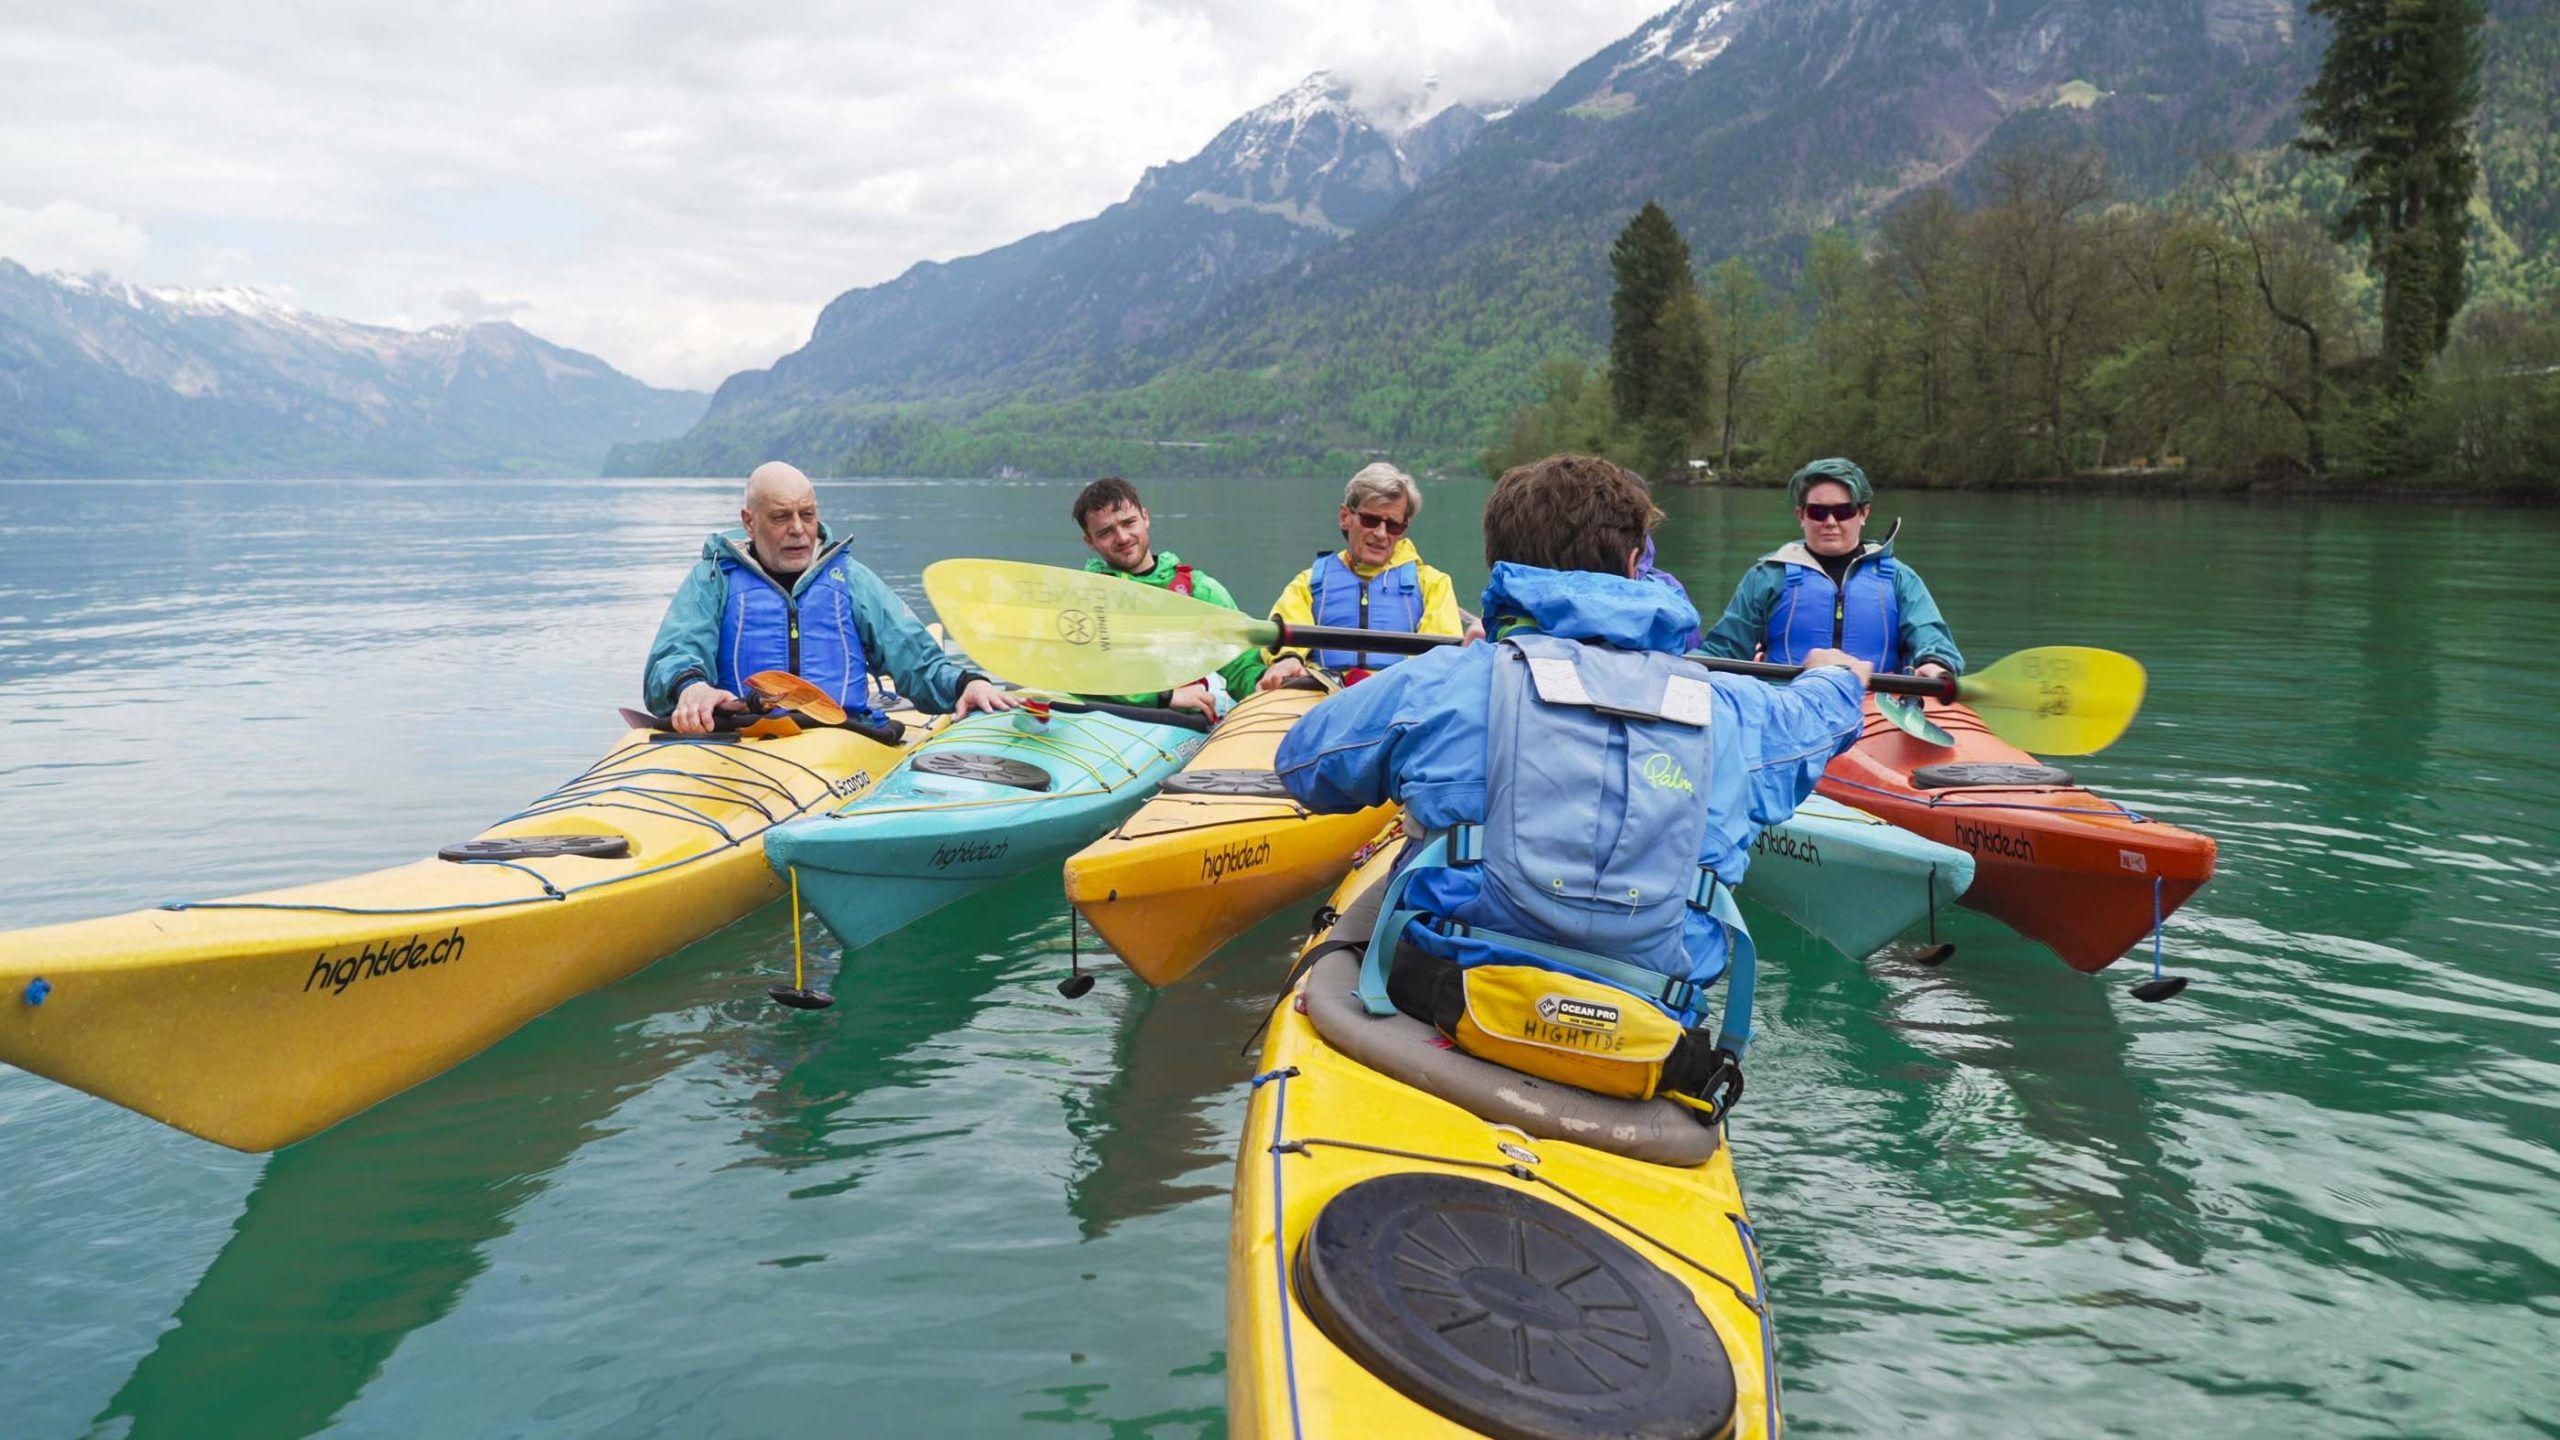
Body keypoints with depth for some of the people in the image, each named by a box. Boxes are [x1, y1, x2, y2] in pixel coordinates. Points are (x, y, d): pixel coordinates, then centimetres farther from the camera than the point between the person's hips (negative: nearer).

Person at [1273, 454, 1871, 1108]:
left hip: (1447, 1008, -2)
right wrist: (1835, 679, 59)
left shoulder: (1441, 684, -4)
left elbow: (1304, 760, 14)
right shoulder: (1730, 714, 6)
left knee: (1372, 908, 28)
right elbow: (1812, 720, 31)